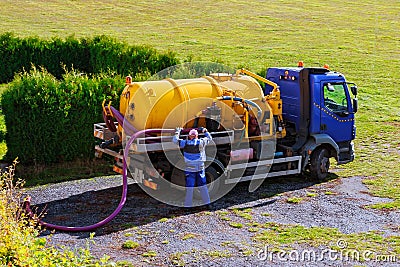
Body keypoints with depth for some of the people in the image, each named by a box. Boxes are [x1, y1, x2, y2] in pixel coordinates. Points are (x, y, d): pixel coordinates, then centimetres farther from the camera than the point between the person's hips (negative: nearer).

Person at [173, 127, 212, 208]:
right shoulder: (201, 142, -2)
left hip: (189, 168, -2)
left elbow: (175, 140, 3)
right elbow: (209, 138, 16)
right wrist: (205, 130, 29)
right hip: (200, 168, 2)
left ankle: (188, 204, 1)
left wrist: (177, 132, 17)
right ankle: (206, 202, 17)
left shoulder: (185, 143, -7)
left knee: (189, 186, 1)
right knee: (202, 185, 12)